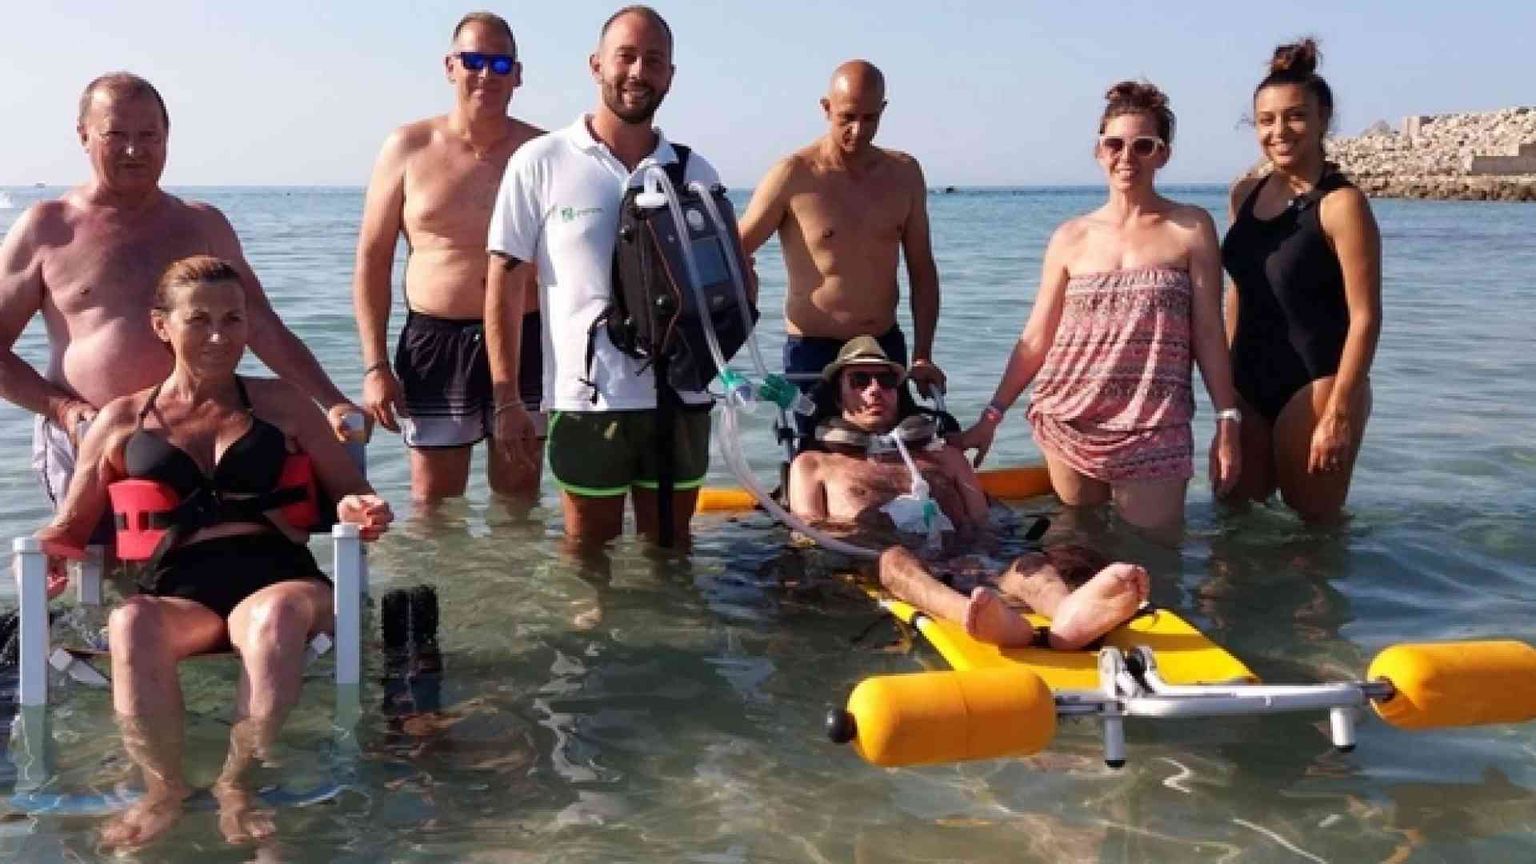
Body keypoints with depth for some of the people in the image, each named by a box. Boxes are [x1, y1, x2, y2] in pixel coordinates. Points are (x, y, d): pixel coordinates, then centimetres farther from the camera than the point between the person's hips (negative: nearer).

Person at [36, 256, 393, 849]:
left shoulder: (281, 404, 22)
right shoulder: (122, 420, 22)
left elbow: (348, 491, 21)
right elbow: (71, 526, 23)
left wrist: (358, 510, -4)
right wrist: (46, 548, -1)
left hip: (277, 577, 0)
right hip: (179, 594, 1)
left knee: (277, 616, -39)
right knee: (129, 624, -37)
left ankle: (237, 785, -27)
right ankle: (164, 791, -26)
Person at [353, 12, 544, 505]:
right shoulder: (409, 149, 2)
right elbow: (372, 261, 4)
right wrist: (374, 366, -4)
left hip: (525, 341, 1)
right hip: (435, 341, 0)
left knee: (519, 501, 10)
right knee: (433, 506, 6)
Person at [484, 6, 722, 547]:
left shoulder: (695, 174, 7)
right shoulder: (540, 163, -1)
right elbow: (506, 283, -2)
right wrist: (506, 398, -6)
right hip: (587, 402, -3)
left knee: (671, 553, 14)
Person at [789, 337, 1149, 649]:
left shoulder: (943, 456, 35)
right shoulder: (814, 465, 30)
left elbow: (984, 528, 21)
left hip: (960, 564, 3)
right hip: (867, 566, -2)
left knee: (1028, 562, -33)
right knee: (896, 559, -41)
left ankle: (1068, 615, -69)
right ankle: (975, 616, -74)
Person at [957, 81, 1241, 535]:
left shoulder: (1191, 229, 2)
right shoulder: (1071, 237, 6)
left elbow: (1208, 334, 2)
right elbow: (1035, 339, 8)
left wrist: (1227, 421, -3)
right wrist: (991, 416, 4)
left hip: (1154, 431, -2)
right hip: (1069, 424, 2)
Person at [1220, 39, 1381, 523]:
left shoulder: (1340, 203, -14)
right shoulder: (1245, 195, 6)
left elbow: (1365, 316, -16)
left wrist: (1340, 413, -18)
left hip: (1316, 386, -7)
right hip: (1249, 385, 7)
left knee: (1315, 526, 4)